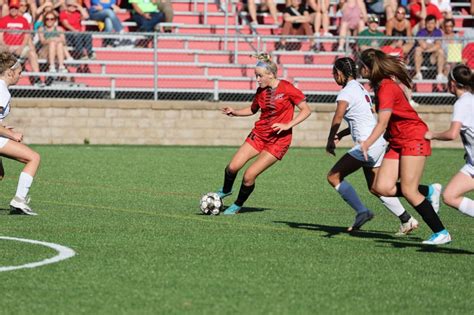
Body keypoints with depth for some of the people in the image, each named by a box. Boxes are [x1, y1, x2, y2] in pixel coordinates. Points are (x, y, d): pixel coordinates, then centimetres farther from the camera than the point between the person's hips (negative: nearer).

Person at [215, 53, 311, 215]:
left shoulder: (287, 89, -14)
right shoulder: (261, 90, 4)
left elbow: (306, 110, -10)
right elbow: (253, 109, 21)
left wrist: (288, 125, -19)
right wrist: (234, 112, 3)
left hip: (279, 139, -5)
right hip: (259, 134, 5)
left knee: (249, 175, -13)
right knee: (233, 167, -8)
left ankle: (238, 205, 13)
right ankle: (225, 190, 24)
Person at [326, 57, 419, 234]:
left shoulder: (346, 92, -11)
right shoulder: (360, 88, 19)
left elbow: (338, 116, -28)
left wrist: (330, 141, -19)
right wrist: (341, 135, 21)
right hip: (378, 142, 10)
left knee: (333, 176, -6)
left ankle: (362, 212, -10)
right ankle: (407, 220, 14)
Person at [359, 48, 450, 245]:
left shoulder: (386, 87, -18)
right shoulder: (379, 85, 11)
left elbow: (382, 123, -28)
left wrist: (366, 144, -41)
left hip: (414, 138, -9)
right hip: (397, 142, 9)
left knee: (408, 191, -11)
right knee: (382, 188, -6)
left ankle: (441, 233, -4)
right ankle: (428, 192, 13)